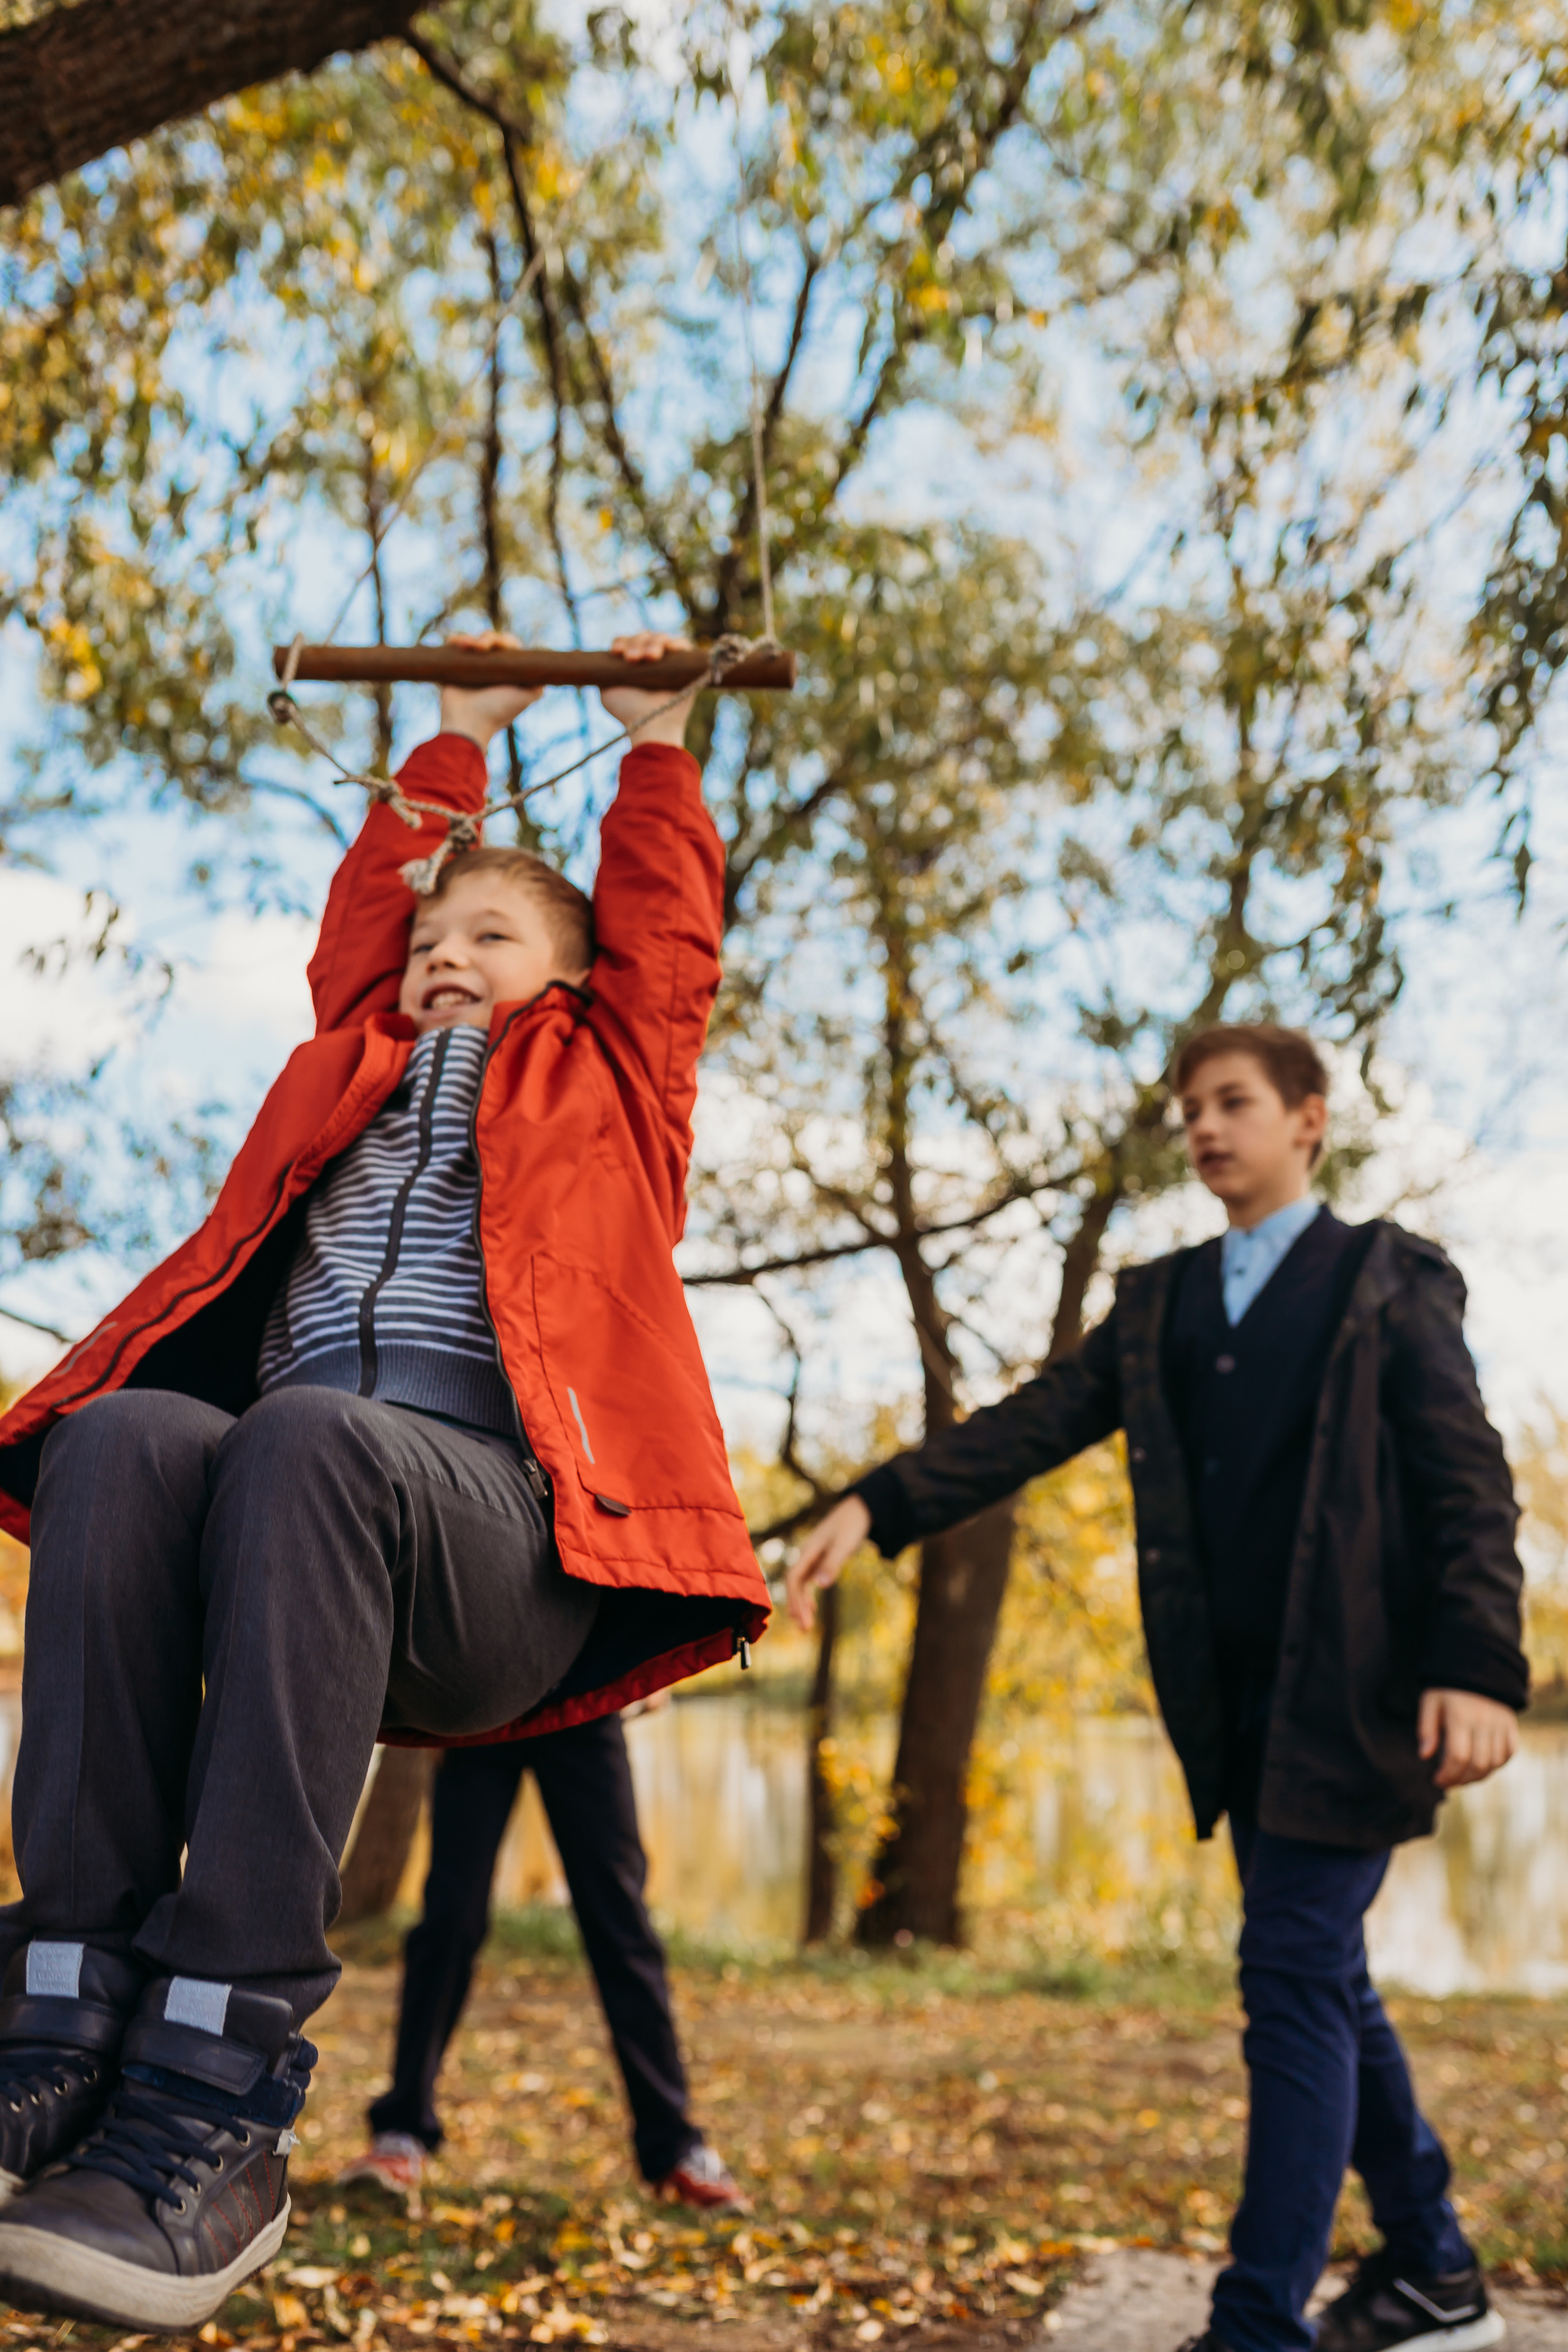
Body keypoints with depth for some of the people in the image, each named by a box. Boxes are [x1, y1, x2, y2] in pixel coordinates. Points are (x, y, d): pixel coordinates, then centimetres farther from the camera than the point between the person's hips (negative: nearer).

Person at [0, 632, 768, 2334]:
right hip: (285, 1517, 3)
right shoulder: (356, 1065, 35)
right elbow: (360, 915, 44)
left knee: (306, 1440, -37)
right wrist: (459, 744, 54)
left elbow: (667, 930, 29)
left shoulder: (606, 1079, 27)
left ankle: (219, 2092, -40)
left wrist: (656, 741, 42)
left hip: (498, 1536, -3)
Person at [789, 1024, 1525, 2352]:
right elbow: (1035, 1426, 4)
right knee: (1322, 1980, 14)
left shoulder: (1392, 1282, 1)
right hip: (1231, 1701, 6)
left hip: (1350, 1693, -6)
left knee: (1296, 1976, -8)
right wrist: (876, 1509, -10)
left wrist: (1479, 1670, -19)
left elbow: (1471, 1486, -6)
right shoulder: (1159, 1305, 15)